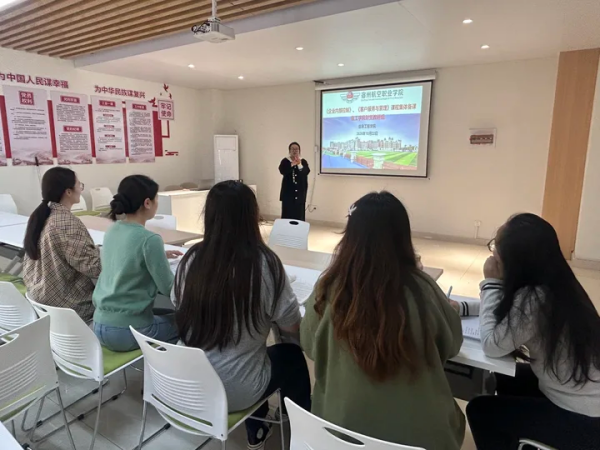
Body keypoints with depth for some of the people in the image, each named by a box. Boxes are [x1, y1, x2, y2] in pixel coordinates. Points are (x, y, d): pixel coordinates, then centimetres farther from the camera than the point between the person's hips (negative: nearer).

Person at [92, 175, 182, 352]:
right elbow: (169, 289, -14)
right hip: (128, 331, -7)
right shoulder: (149, 239, -21)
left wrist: (160, 257, 18)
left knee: (167, 312, 27)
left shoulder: (112, 231, 2)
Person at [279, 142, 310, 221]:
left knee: (299, 213, 3)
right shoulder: (285, 161, 2)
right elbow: (282, 171, -16)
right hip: (288, 190, -1)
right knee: (287, 213, -2)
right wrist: (292, 164, -27)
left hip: (300, 191, 1)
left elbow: (307, 172, -12)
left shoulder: (303, 162, 5)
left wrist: (299, 164, -26)